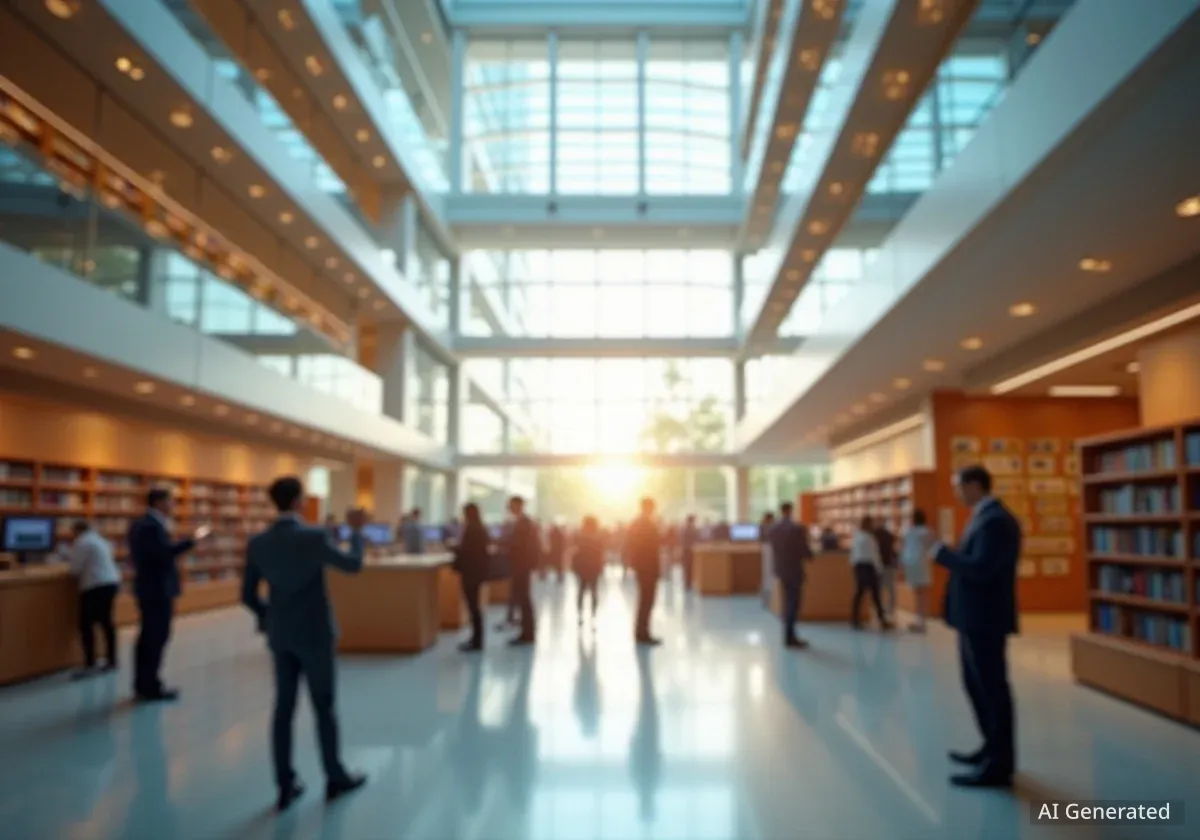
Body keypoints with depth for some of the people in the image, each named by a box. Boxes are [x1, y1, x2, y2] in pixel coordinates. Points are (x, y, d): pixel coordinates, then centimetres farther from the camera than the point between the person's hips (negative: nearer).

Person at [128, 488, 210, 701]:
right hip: (158, 589, -10)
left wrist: (165, 530, 13)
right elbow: (166, 552, -29)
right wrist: (193, 539, -25)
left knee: (148, 636, 15)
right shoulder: (153, 526, -19)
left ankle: (142, 685, 21)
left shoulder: (139, 524, 14)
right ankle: (151, 687, 1)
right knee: (157, 638, -4)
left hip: (147, 587, 10)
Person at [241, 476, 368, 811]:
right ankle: (336, 778, 19)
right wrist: (356, 531, 7)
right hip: (315, 635, -5)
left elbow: (248, 595, 3)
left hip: (281, 637, 5)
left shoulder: (257, 543, -3)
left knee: (284, 708, 10)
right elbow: (353, 564, -6)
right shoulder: (313, 537, -19)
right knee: (324, 707, 7)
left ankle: (286, 785, 17)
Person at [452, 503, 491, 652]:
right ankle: (476, 638, 22)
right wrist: (457, 548, 17)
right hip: (477, 569, 10)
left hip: (471, 571, -10)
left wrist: (454, 548, -5)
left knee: (473, 605, -5)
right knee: (474, 604, 15)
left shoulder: (471, 529, -18)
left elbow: (466, 550, -21)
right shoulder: (481, 528, 12)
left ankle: (477, 641, -1)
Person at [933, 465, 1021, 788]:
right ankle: (993, 748, 34)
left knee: (992, 689, 0)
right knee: (978, 685, 20)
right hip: (975, 617, 11)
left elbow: (980, 569, -27)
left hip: (985, 619, -11)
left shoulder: (995, 520, -19)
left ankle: (999, 766, 10)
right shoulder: (984, 517, 14)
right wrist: (951, 555, 1)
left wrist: (942, 553, -17)